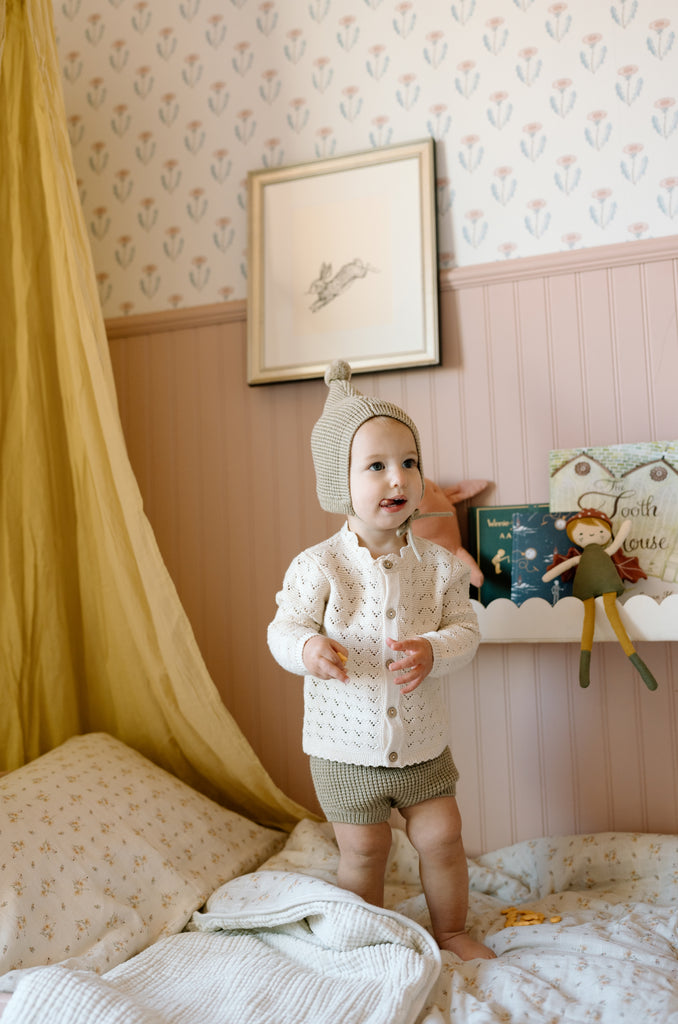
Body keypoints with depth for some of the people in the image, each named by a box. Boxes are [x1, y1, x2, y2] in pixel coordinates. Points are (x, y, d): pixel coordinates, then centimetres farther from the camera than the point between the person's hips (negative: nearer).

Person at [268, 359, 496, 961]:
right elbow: (283, 629, -9)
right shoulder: (318, 567, -15)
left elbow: (466, 630, -6)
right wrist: (307, 648, -32)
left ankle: (452, 932, 39)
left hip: (422, 742, 2)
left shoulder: (438, 565, -9)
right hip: (346, 746, -2)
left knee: (442, 839, 11)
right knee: (363, 852, 13)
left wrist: (432, 651, -27)